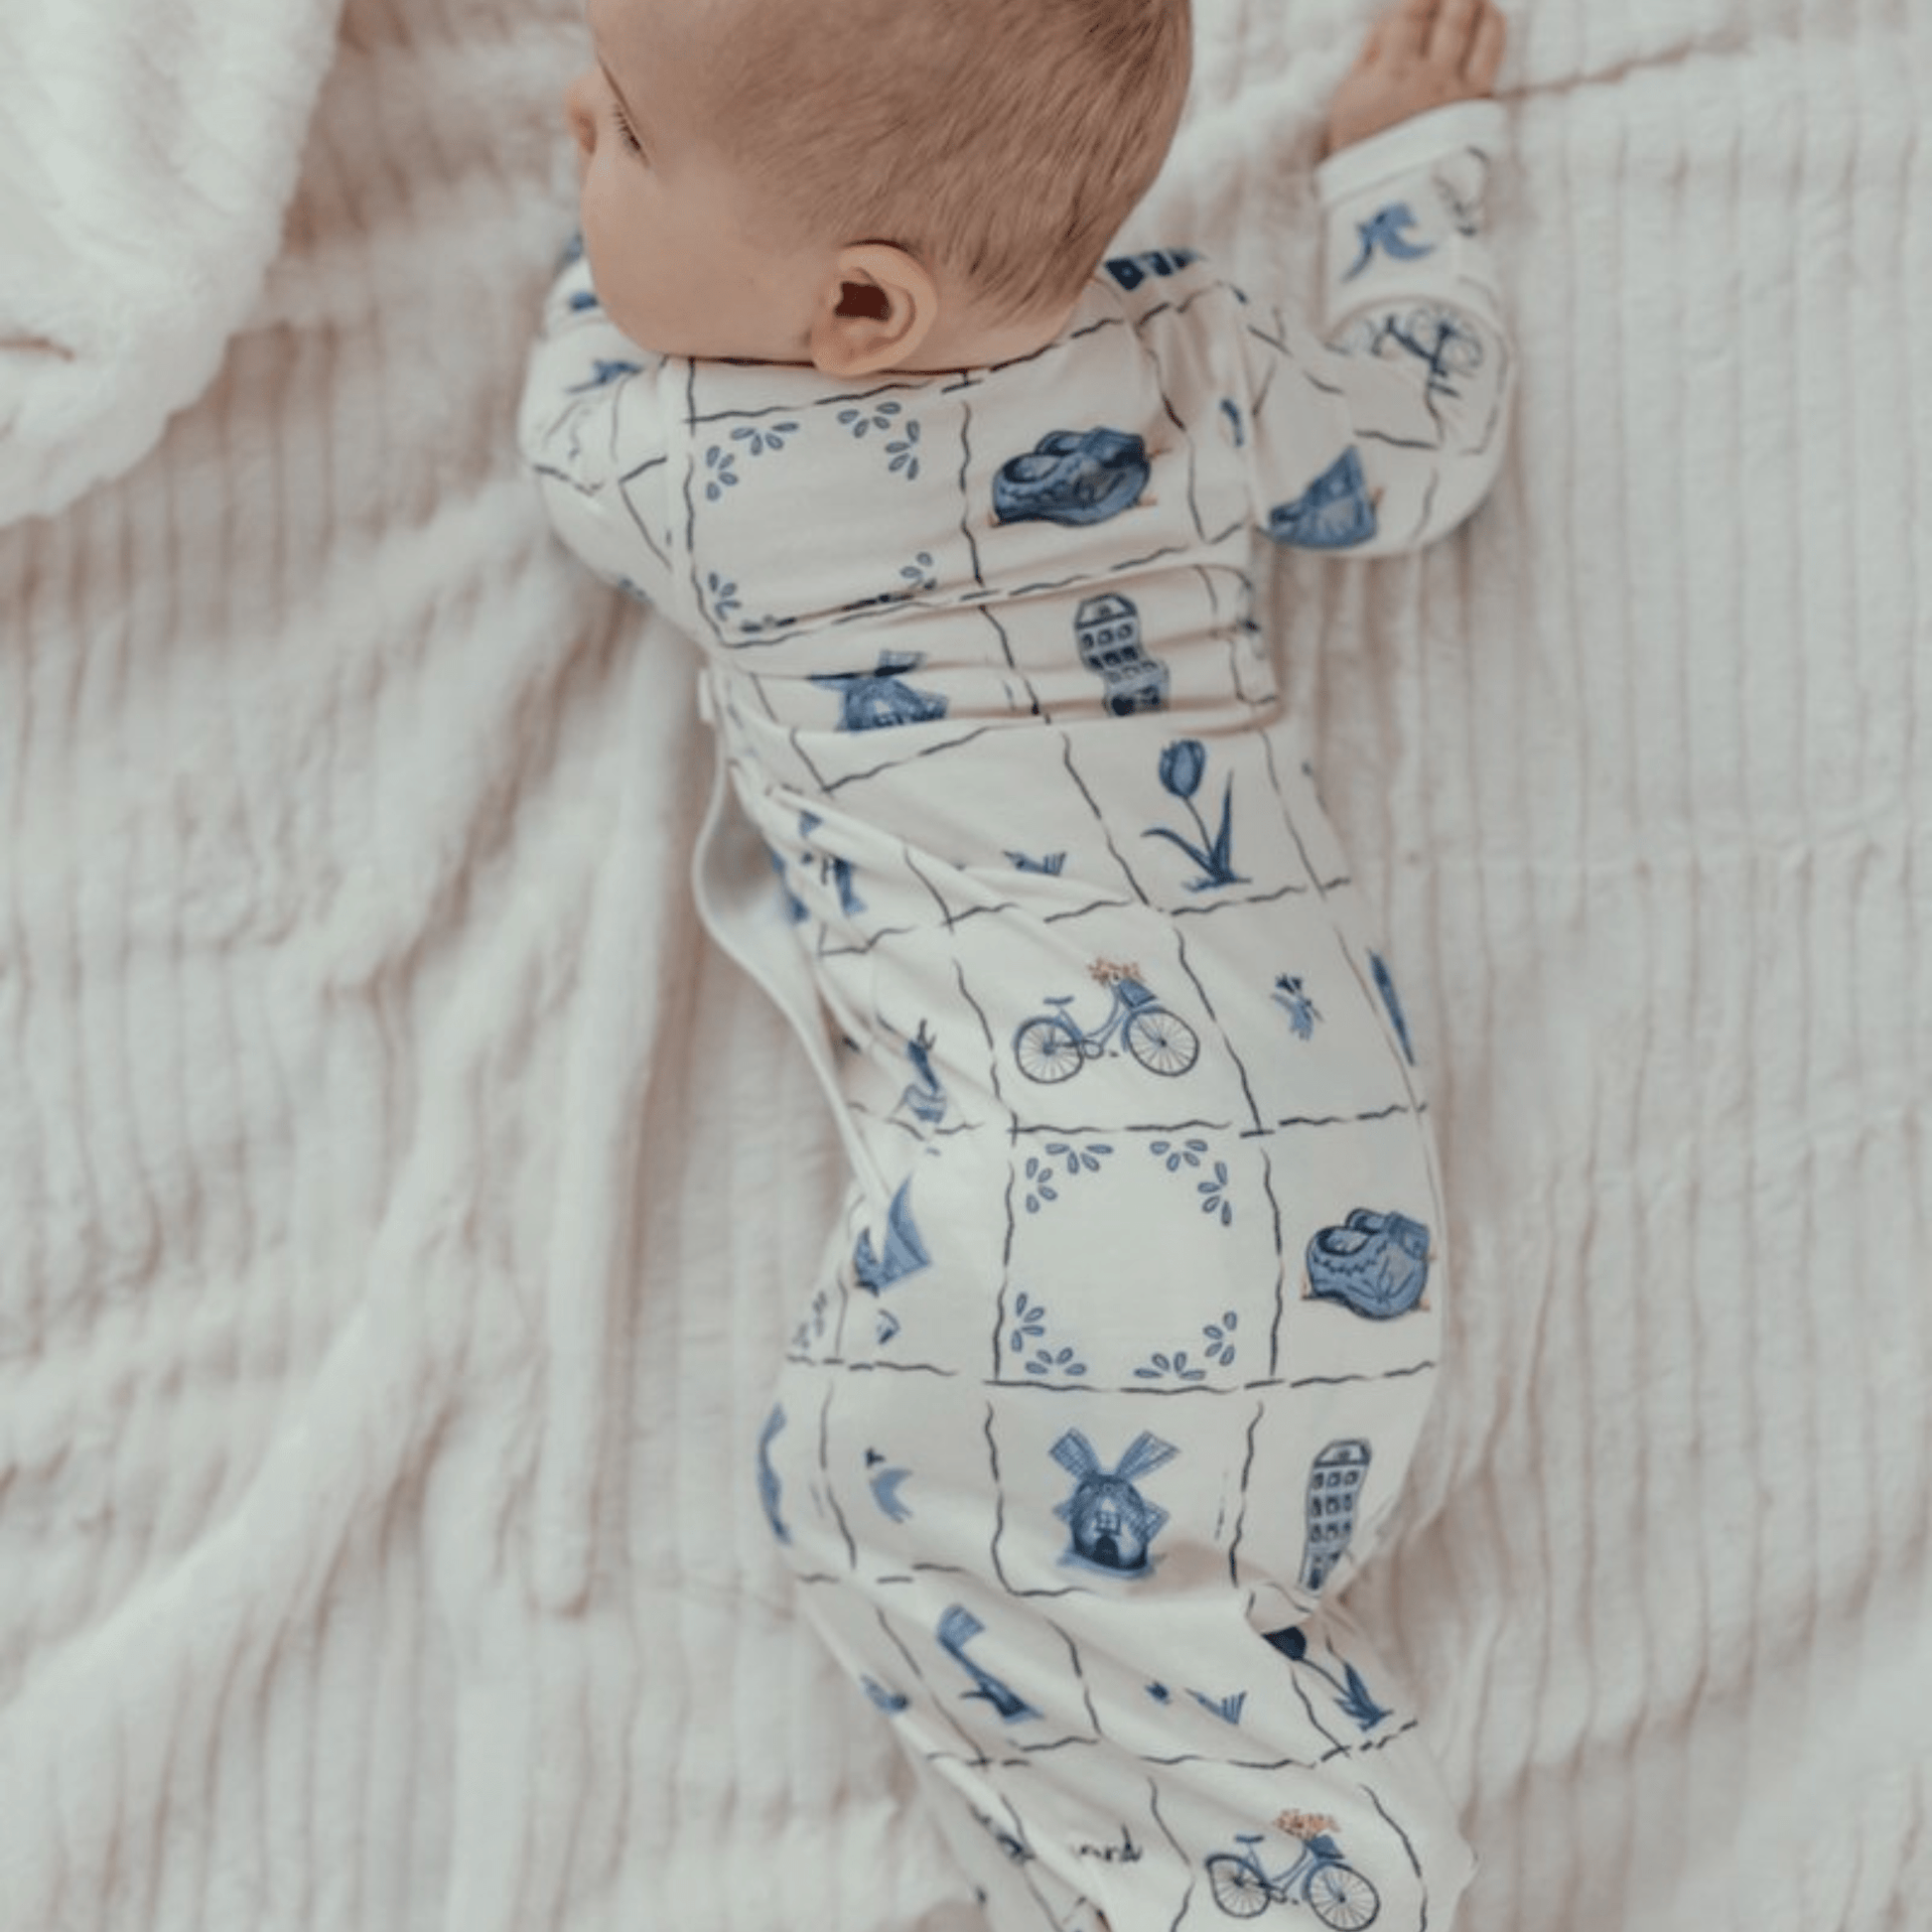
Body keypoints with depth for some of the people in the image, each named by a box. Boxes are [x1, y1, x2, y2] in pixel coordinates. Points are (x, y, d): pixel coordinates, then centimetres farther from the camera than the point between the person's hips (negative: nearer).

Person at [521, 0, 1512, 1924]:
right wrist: (1409, 158, 40)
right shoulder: (1190, 357, 6)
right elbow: (1421, 446, 25)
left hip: (1047, 1166, -6)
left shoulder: (691, 464, -3)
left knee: (868, 1469, 3)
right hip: (1318, 1152, 6)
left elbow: (582, 408, 23)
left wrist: (632, 206, 39)